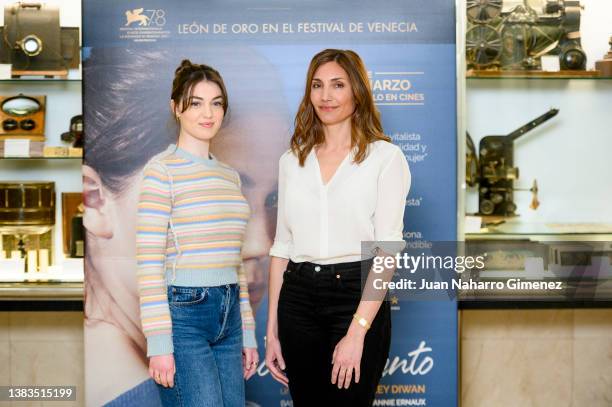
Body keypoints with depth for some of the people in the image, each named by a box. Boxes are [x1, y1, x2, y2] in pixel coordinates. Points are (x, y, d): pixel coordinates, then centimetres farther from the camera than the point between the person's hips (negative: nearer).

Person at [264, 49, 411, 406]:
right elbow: (282, 245, 12)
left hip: (357, 297, -4)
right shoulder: (292, 160, 10)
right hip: (299, 299, 4)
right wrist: (272, 329, 7)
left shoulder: (385, 157, -4)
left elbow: (387, 248, -10)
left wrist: (356, 333, -17)